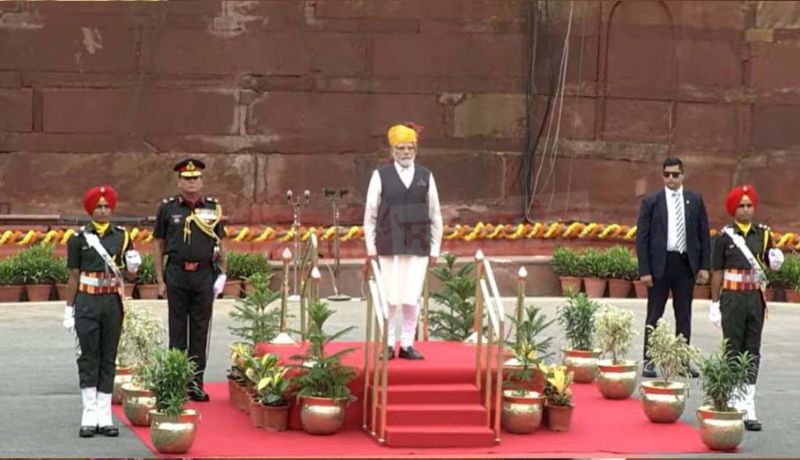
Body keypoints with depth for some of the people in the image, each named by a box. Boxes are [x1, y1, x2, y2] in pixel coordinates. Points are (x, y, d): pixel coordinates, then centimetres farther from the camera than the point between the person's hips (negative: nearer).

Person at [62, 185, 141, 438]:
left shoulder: (122, 236, 6)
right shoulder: (79, 239, 1)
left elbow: (129, 276, 10)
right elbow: (73, 277, 4)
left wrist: (133, 267, -12)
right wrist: (69, 310, 1)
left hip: (113, 302, 2)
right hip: (87, 303, -2)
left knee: (108, 359, 5)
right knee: (89, 358, -2)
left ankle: (105, 415, 8)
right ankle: (89, 416, 0)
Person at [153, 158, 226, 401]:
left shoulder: (213, 207, 6)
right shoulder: (168, 208, 2)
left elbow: (220, 244, 10)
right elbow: (159, 245, 4)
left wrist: (222, 274, 2)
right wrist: (160, 280, 0)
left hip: (204, 274, 1)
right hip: (177, 274, -1)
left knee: (201, 329, 4)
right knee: (177, 329, 3)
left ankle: (196, 382, 11)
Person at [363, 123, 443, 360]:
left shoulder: (426, 176, 8)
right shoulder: (381, 175, 2)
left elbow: (435, 215, 10)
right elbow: (370, 214, 4)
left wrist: (435, 248, 7)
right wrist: (371, 247, 1)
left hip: (418, 246, 2)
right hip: (389, 246, -2)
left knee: (412, 298, 1)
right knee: (389, 297, 0)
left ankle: (407, 344, 9)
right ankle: (388, 344, 9)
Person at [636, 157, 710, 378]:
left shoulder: (695, 200, 5)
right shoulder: (651, 202, -1)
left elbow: (704, 235, 7)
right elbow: (642, 237, -3)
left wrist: (704, 266, 0)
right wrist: (644, 270, -9)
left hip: (686, 263, 2)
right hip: (660, 263, -2)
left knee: (684, 316, 8)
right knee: (654, 316, 4)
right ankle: (649, 361, 9)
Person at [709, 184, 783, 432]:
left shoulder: (763, 234, 6)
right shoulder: (724, 236, -3)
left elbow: (770, 265, 14)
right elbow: (717, 273, -1)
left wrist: (775, 260, -10)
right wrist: (714, 304, -2)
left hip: (756, 297, 3)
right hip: (732, 297, -3)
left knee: (752, 352, 4)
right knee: (733, 351, 1)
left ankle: (748, 406, 7)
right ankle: (735, 404, 7)